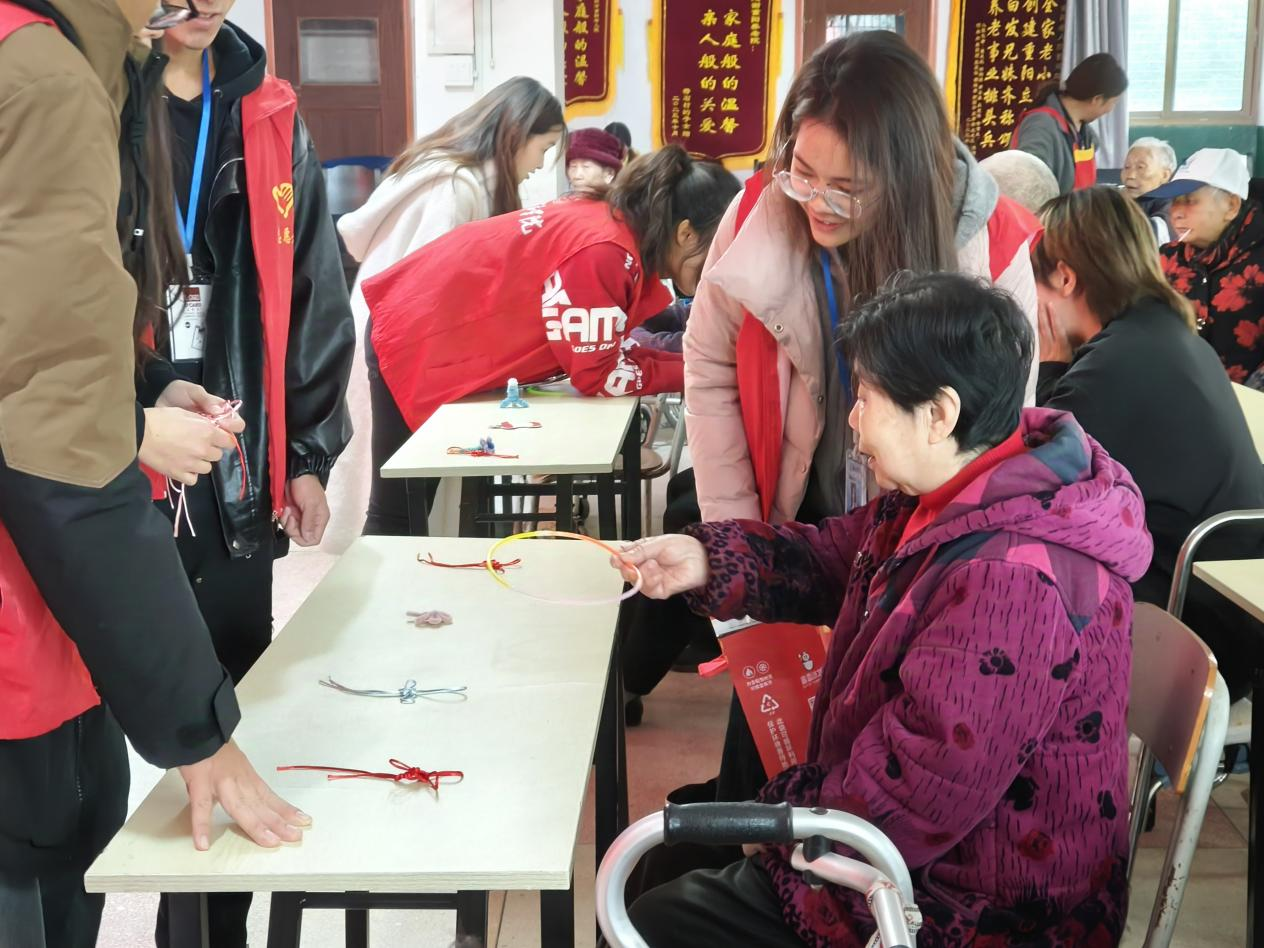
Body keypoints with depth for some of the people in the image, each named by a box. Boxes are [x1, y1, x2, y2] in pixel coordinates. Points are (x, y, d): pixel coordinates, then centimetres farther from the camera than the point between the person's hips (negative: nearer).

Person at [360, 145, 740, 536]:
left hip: (457, 338, 10)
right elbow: (599, 374, -23)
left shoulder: (621, 227, -2)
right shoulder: (604, 252, -30)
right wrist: (692, 372, -15)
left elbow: (604, 348, 3)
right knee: (398, 515, 0)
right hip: (414, 339, -10)